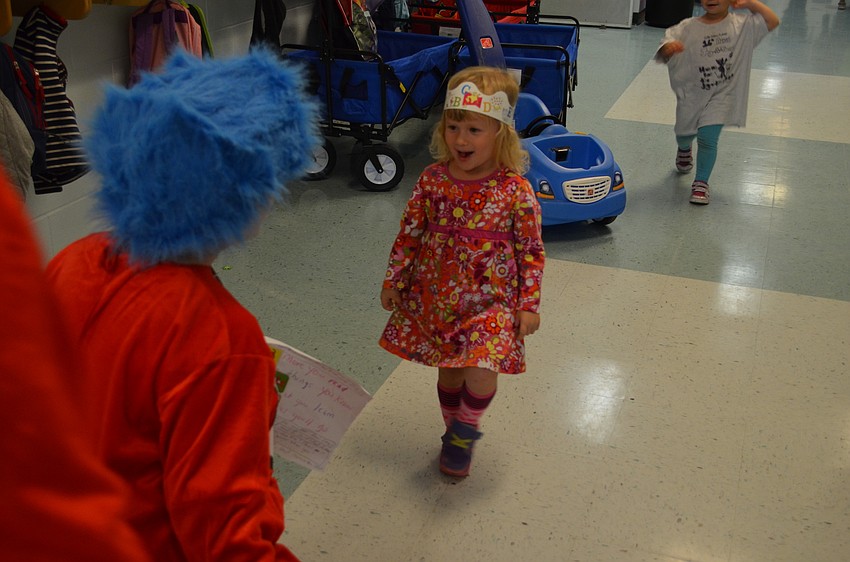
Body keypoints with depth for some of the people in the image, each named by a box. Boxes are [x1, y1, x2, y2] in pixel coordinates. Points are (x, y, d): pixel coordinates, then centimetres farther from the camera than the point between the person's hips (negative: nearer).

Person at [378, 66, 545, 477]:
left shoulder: (515, 191, -13)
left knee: (480, 372, -16)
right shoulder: (433, 180, -5)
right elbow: (409, 232, 5)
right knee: (447, 371, 15)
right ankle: (456, 435, 41)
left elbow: (532, 251, -7)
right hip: (435, 298, 3)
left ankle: (464, 431, 16)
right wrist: (393, 280, 7)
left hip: (490, 303, -3)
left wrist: (529, 304, -7)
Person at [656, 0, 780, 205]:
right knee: (684, 134, 20)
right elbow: (663, 54, -11)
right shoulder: (687, 28, -7)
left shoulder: (742, 25, -4)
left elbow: (773, 21, -10)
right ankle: (685, 150, 59)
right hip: (691, 93, 2)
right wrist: (668, 47, -35)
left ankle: (701, 183, 4)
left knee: (708, 137, -14)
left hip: (722, 94, -2)